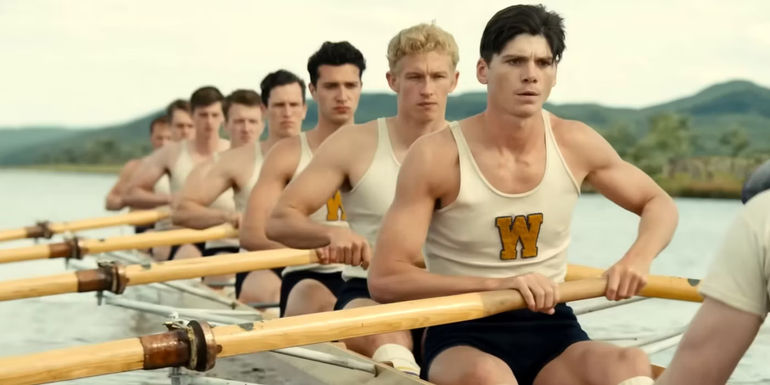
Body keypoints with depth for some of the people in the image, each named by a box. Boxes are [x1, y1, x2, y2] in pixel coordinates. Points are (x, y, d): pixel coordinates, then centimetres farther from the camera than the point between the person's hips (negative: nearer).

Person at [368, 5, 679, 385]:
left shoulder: (576, 144, 1)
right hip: (462, 334, -3)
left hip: (549, 328, 4)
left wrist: (637, 258, -8)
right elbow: (384, 279, -16)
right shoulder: (436, 156, -12)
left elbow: (659, 204, 15)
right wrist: (497, 284, -28)